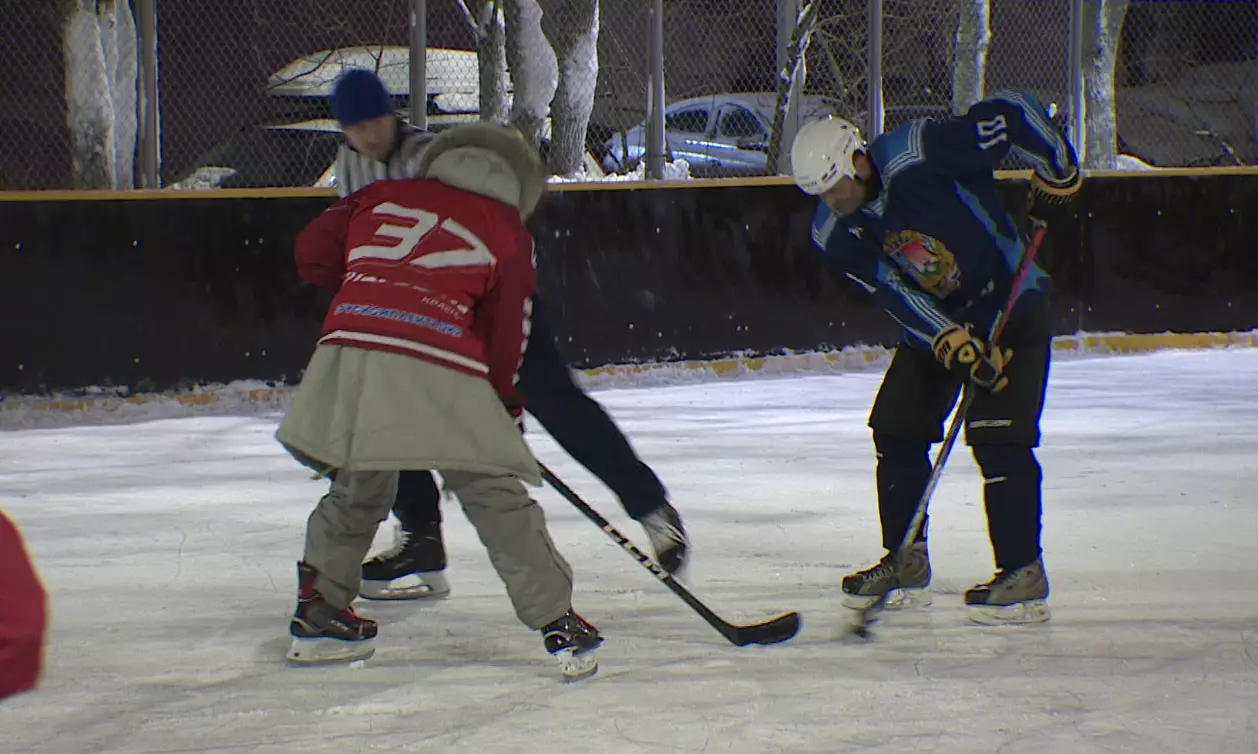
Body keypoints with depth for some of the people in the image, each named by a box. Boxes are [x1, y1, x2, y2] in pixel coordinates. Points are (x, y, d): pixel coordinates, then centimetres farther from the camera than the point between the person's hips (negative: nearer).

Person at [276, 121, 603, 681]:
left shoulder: (380, 197, 24)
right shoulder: (508, 233, 18)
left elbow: (313, 252, 20)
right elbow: (506, 331, 16)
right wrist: (505, 405, 29)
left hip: (347, 355, 3)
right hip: (438, 370, -3)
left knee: (357, 492, 24)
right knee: (497, 499, 4)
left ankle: (318, 611, 29)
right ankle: (559, 624, 3)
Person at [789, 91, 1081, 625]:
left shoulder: (919, 155, -28)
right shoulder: (834, 235, -10)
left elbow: (1013, 113, -24)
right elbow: (895, 296, -16)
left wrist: (1057, 174, -16)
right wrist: (955, 346, -27)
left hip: (1012, 311, -6)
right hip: (935, 324, 6)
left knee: (997, 436, -16)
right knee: (896, 428, 2)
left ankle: (1024, 575, -11)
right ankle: (907, 565, 15)